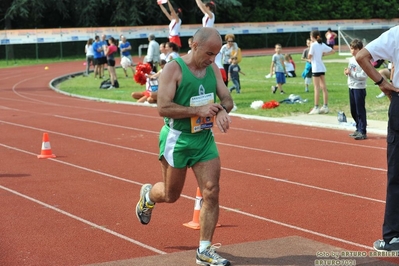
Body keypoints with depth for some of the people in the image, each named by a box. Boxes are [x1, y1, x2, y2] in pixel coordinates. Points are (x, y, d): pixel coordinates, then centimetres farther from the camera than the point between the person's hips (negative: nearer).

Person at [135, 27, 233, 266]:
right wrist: (199, 110, -28)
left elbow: (227, 98, 6)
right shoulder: (174, 69, -16)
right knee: (171, 195, 11)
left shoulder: (213, 69, 3)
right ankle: (147, 196, 48)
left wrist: (222, 110, -18)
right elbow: (163, 107, -22)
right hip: (177, 139, -5)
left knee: (212, 193, -5)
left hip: (205, 138, 5)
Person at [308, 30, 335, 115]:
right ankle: (325, 106, 12)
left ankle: (316, 108, -6)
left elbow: (309, 56, -13)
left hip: (316, 68, -7)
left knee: (317, 88, -6)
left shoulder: (313, 45, -12)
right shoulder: (322, 45, 9)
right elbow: (333, 51, 15)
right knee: (324, 87, 9)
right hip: (322, 68, 7)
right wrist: (324, 54, 12)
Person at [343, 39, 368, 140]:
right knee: (353, 111, 15)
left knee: (360, 110, -5)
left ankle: (363, 132, -1)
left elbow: (364, 75, -20)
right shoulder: (351, 60, 10)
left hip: (359, 88, -8)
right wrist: (347, 72, -1)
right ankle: (358, 129, 26)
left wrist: (351, 73, -19)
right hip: (351, 87, 8)